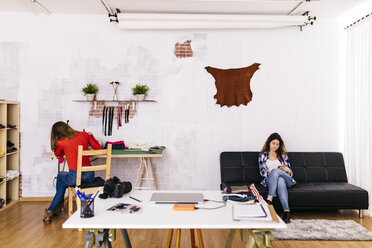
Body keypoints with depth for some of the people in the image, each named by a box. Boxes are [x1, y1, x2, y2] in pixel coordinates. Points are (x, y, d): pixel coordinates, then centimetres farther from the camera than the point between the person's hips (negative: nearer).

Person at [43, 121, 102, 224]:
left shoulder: (61, 142, -5)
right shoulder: (84, 135, 2)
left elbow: (57, 155, 17)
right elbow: (99, 148, 13)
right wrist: (91, 136, 26)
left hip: (76, 178, -4)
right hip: (90, 176, 4)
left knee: (60, 175, 32)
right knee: (62, 181, 31)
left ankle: (60, 207, 42)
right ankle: (51, 210, 38)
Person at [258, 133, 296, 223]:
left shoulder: (283, 155, 18)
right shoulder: (262, 155, 14)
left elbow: (289, 172, 13)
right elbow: (262, 172, 3)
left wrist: (287, 170, -12)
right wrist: (270, 173, -18)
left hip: (285, 179, 1)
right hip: (269, 180, -1)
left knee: (275, 171, -36)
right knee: (280, 181, -39)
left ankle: (269, 199, -49)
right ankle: (287, 211, -49)